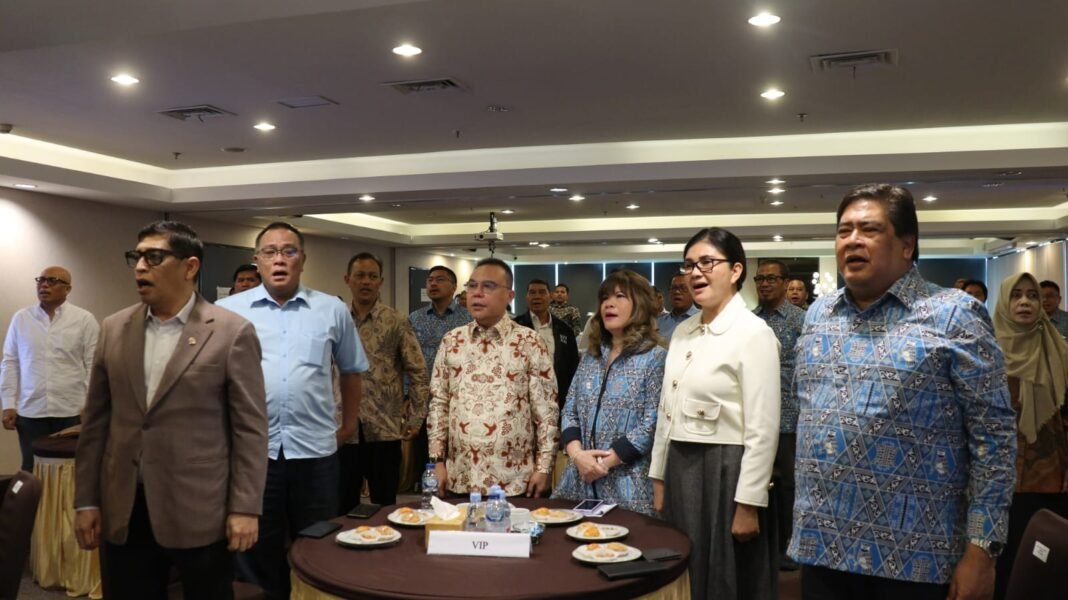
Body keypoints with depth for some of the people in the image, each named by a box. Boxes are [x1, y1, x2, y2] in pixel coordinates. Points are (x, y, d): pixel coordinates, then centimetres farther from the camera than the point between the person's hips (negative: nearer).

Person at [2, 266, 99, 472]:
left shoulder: (84, 320, -1)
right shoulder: (20, 319, 7)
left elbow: (93, 365, -2)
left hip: (72, 411, -2)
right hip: (29, 411, 2)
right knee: (32, 470, 7)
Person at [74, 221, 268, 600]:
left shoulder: (233, 333, -7)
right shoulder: (114, 329, 7)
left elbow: (250, 427, -8)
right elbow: (96, 421, 10)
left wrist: (245, 509, -10)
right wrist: (86, 500, 7)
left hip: (200, 513, -4)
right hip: (123, 513, 4)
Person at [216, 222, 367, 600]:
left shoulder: (333, 311, 4)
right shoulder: (227, 311, 1)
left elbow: (351, 370, 15)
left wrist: (349, 424, 15)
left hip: (314, 447, 1)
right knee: (257, 546, 13)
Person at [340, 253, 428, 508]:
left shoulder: (396, 322, -3)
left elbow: (418, 373, -2)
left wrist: (415, 419, -5)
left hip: (384, 429, -2)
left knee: (384, 504, 8)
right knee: (343, 503, 11)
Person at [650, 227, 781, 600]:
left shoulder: (753, 333, -13)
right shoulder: (683, 331, 9)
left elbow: (762, 430, -16)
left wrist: (748, 505, -16)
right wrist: (659, 478, 14)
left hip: (724, 472, -7)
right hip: (680, 469, 7)